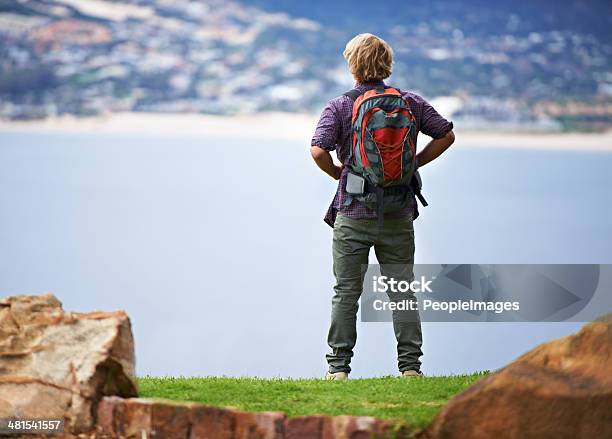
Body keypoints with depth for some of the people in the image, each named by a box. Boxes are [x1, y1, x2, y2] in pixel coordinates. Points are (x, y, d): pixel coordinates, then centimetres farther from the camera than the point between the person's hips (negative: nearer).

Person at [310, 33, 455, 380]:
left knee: (346, 292, 4)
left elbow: (318, 151, -17)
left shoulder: (339, 107, -5)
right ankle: (410, 365, 6)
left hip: (353, 213, -2)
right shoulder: (410, 102, 3)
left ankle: (339, 367, 3)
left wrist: (338, 173, 2)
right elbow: (447, 135, 8)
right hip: (398, 215, 2)